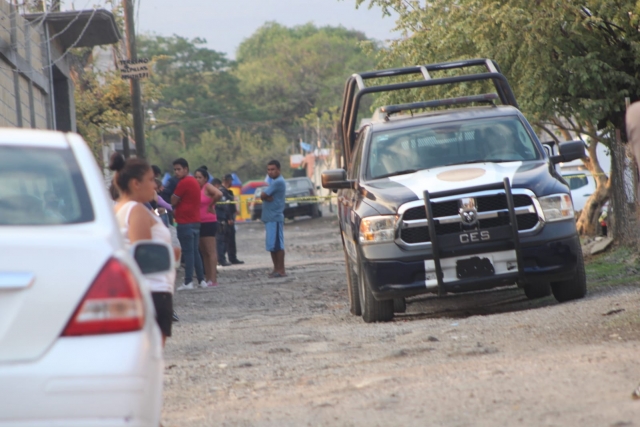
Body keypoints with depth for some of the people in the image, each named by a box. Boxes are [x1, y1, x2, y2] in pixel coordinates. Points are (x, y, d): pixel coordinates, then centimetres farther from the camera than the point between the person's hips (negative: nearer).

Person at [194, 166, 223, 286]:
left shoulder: (207, 187, -9)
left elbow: (219, 194, -27)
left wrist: (211, 205, -16)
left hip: (209, 222, -9)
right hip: (199, 223, 9)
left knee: (211, 251, -8)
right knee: (204, 252, 11)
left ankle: (213, 279, -11)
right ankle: (208, 278, 15)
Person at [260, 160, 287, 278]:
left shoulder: (278, 182, -13)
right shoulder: (275, 182, 19)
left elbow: (263, 195, -16)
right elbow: (264, 196, 9)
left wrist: (264, 195, 4)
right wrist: (267, 197, -11)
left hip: (275, 218, -10)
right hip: (270, 218, 10)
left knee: (277, 245, -9)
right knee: (272, 245, 12)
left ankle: (281, 270, -9)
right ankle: (276, 268, 16)